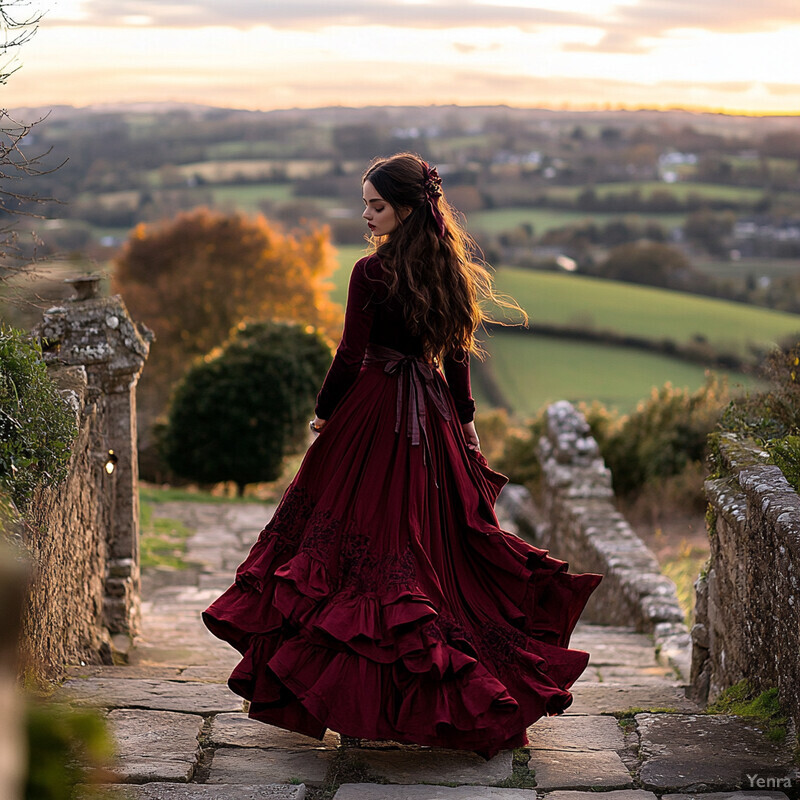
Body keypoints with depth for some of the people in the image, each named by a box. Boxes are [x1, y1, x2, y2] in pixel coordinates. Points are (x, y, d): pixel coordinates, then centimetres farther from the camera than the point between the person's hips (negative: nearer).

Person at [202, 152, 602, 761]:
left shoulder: (372, 272, -14)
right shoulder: (448, 270, 4)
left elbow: (351, 357, -11)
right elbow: (456, 354, 10)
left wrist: (324, 414, 2)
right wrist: (465, 418, 18)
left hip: (375, 411, -6)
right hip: (433, 418, 6)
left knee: (368, 550, 0)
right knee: (440, 548, 13)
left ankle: (359, 706, 3)